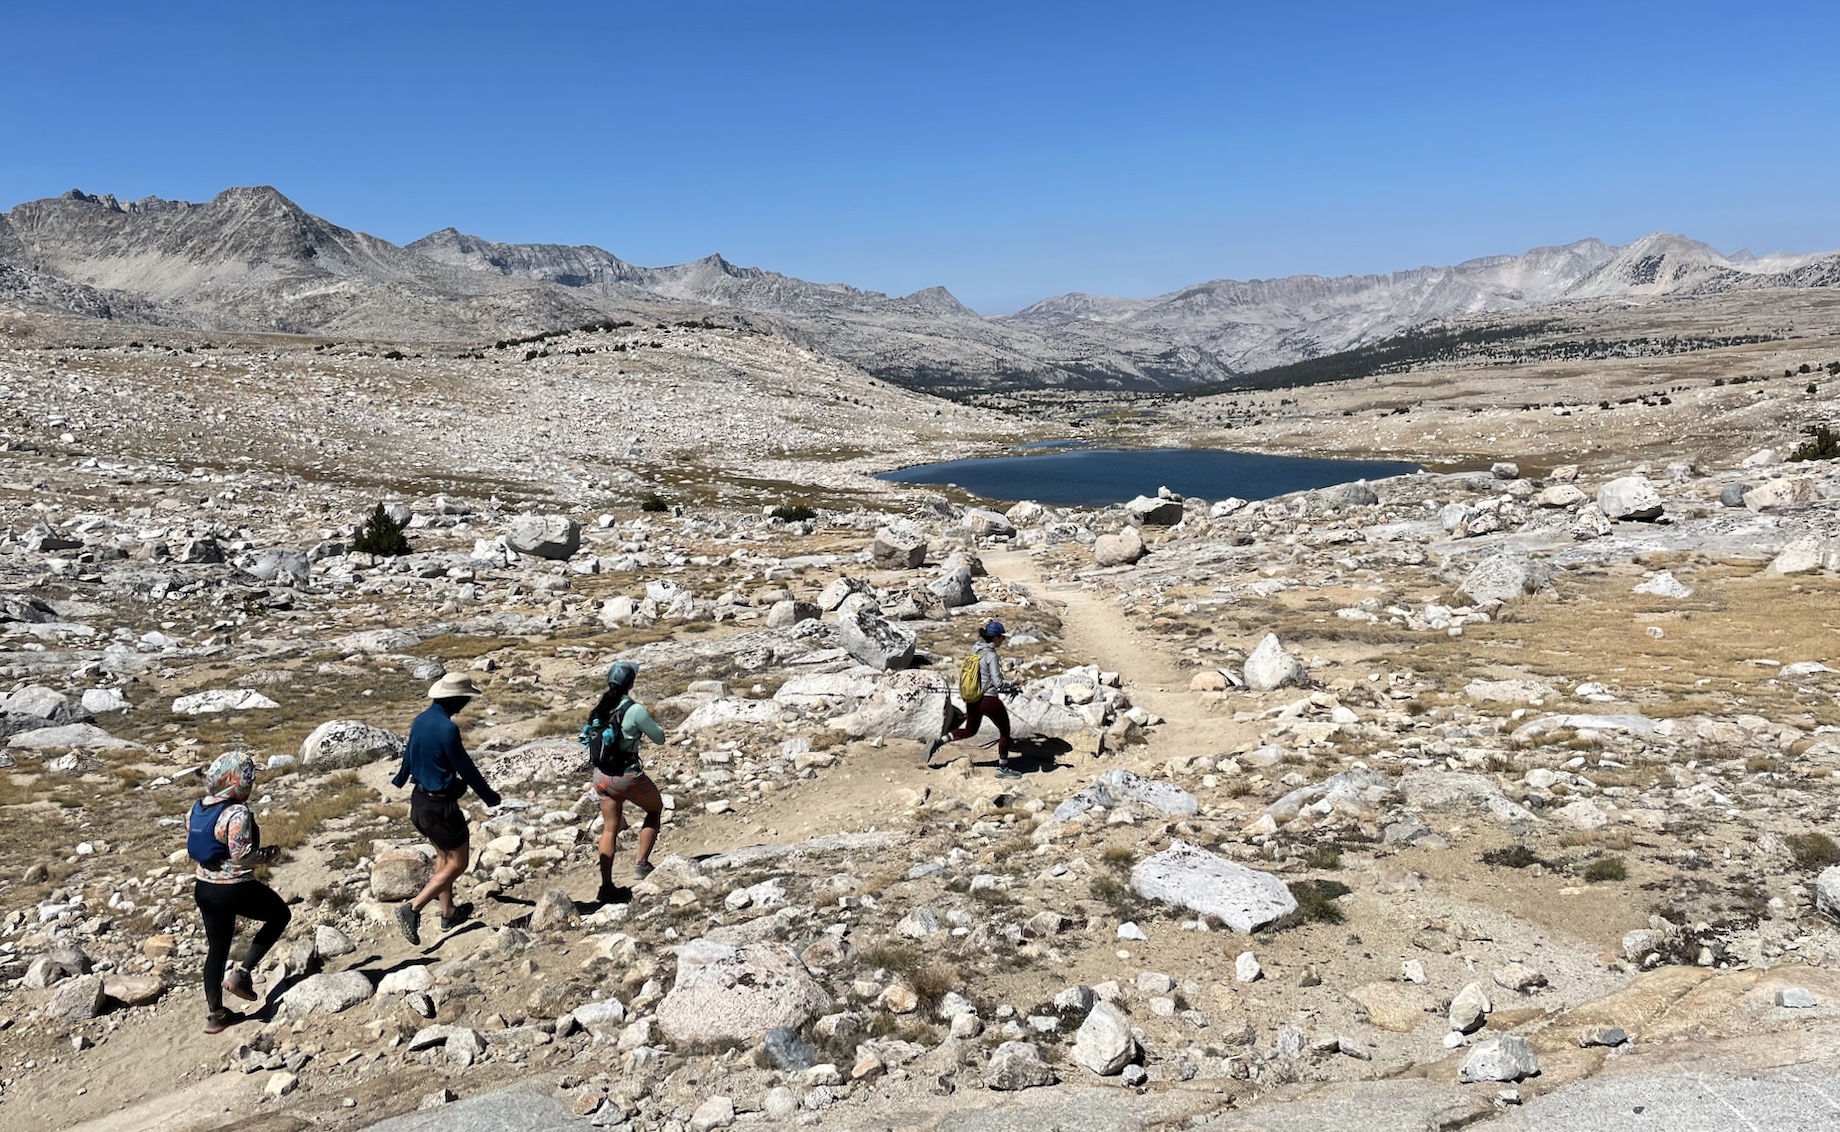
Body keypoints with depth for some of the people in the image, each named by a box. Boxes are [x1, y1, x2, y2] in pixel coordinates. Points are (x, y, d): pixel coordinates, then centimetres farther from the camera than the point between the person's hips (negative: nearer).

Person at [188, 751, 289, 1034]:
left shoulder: (197, 808, 2)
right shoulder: (238, 813, -24)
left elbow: (191, 845, 12)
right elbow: (241, 858, -26)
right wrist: (269, 852, -9)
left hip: (204, 887, 8)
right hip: (235, 889, -8)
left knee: (216, 948, 19)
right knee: (280, 914, 17)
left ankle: (214, 1015, 27)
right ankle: (241, 973, 9)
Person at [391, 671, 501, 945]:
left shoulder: (421, 720, 1)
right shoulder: (447, 729, -25)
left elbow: (409, 753, 19)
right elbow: (466, 768, -18)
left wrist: (400, 779, 39)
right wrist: (489, 796, -3)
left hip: (420, 800, 9)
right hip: (440, 806, -9)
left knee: (444, 856, 23)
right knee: (457, 863, 5)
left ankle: (449, 913, 33)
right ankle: (413, 908, -4)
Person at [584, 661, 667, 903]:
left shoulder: (601, 708, 1)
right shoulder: (635, 710, -19)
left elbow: (590, 737, 12)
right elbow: (659, 737, -8)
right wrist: (648, 720, 8)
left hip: (602, 776, 6)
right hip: (628, 776, -6)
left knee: (610, 829, 16)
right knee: (655, 809, 21)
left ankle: (606, 887, 13)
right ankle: (641, 864, 16)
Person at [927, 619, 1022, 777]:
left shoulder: (975, 650, 4)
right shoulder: (991, 656, -18)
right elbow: (997, 682, -18)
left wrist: (1003, 687, 20)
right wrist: (1011, 685, 2)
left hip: (972, 700, 7)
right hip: (989, 700, -7)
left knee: (970, 730, 26)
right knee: (1004, 731, 13)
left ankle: (938, 741, 11)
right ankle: (1003, 768, 21)